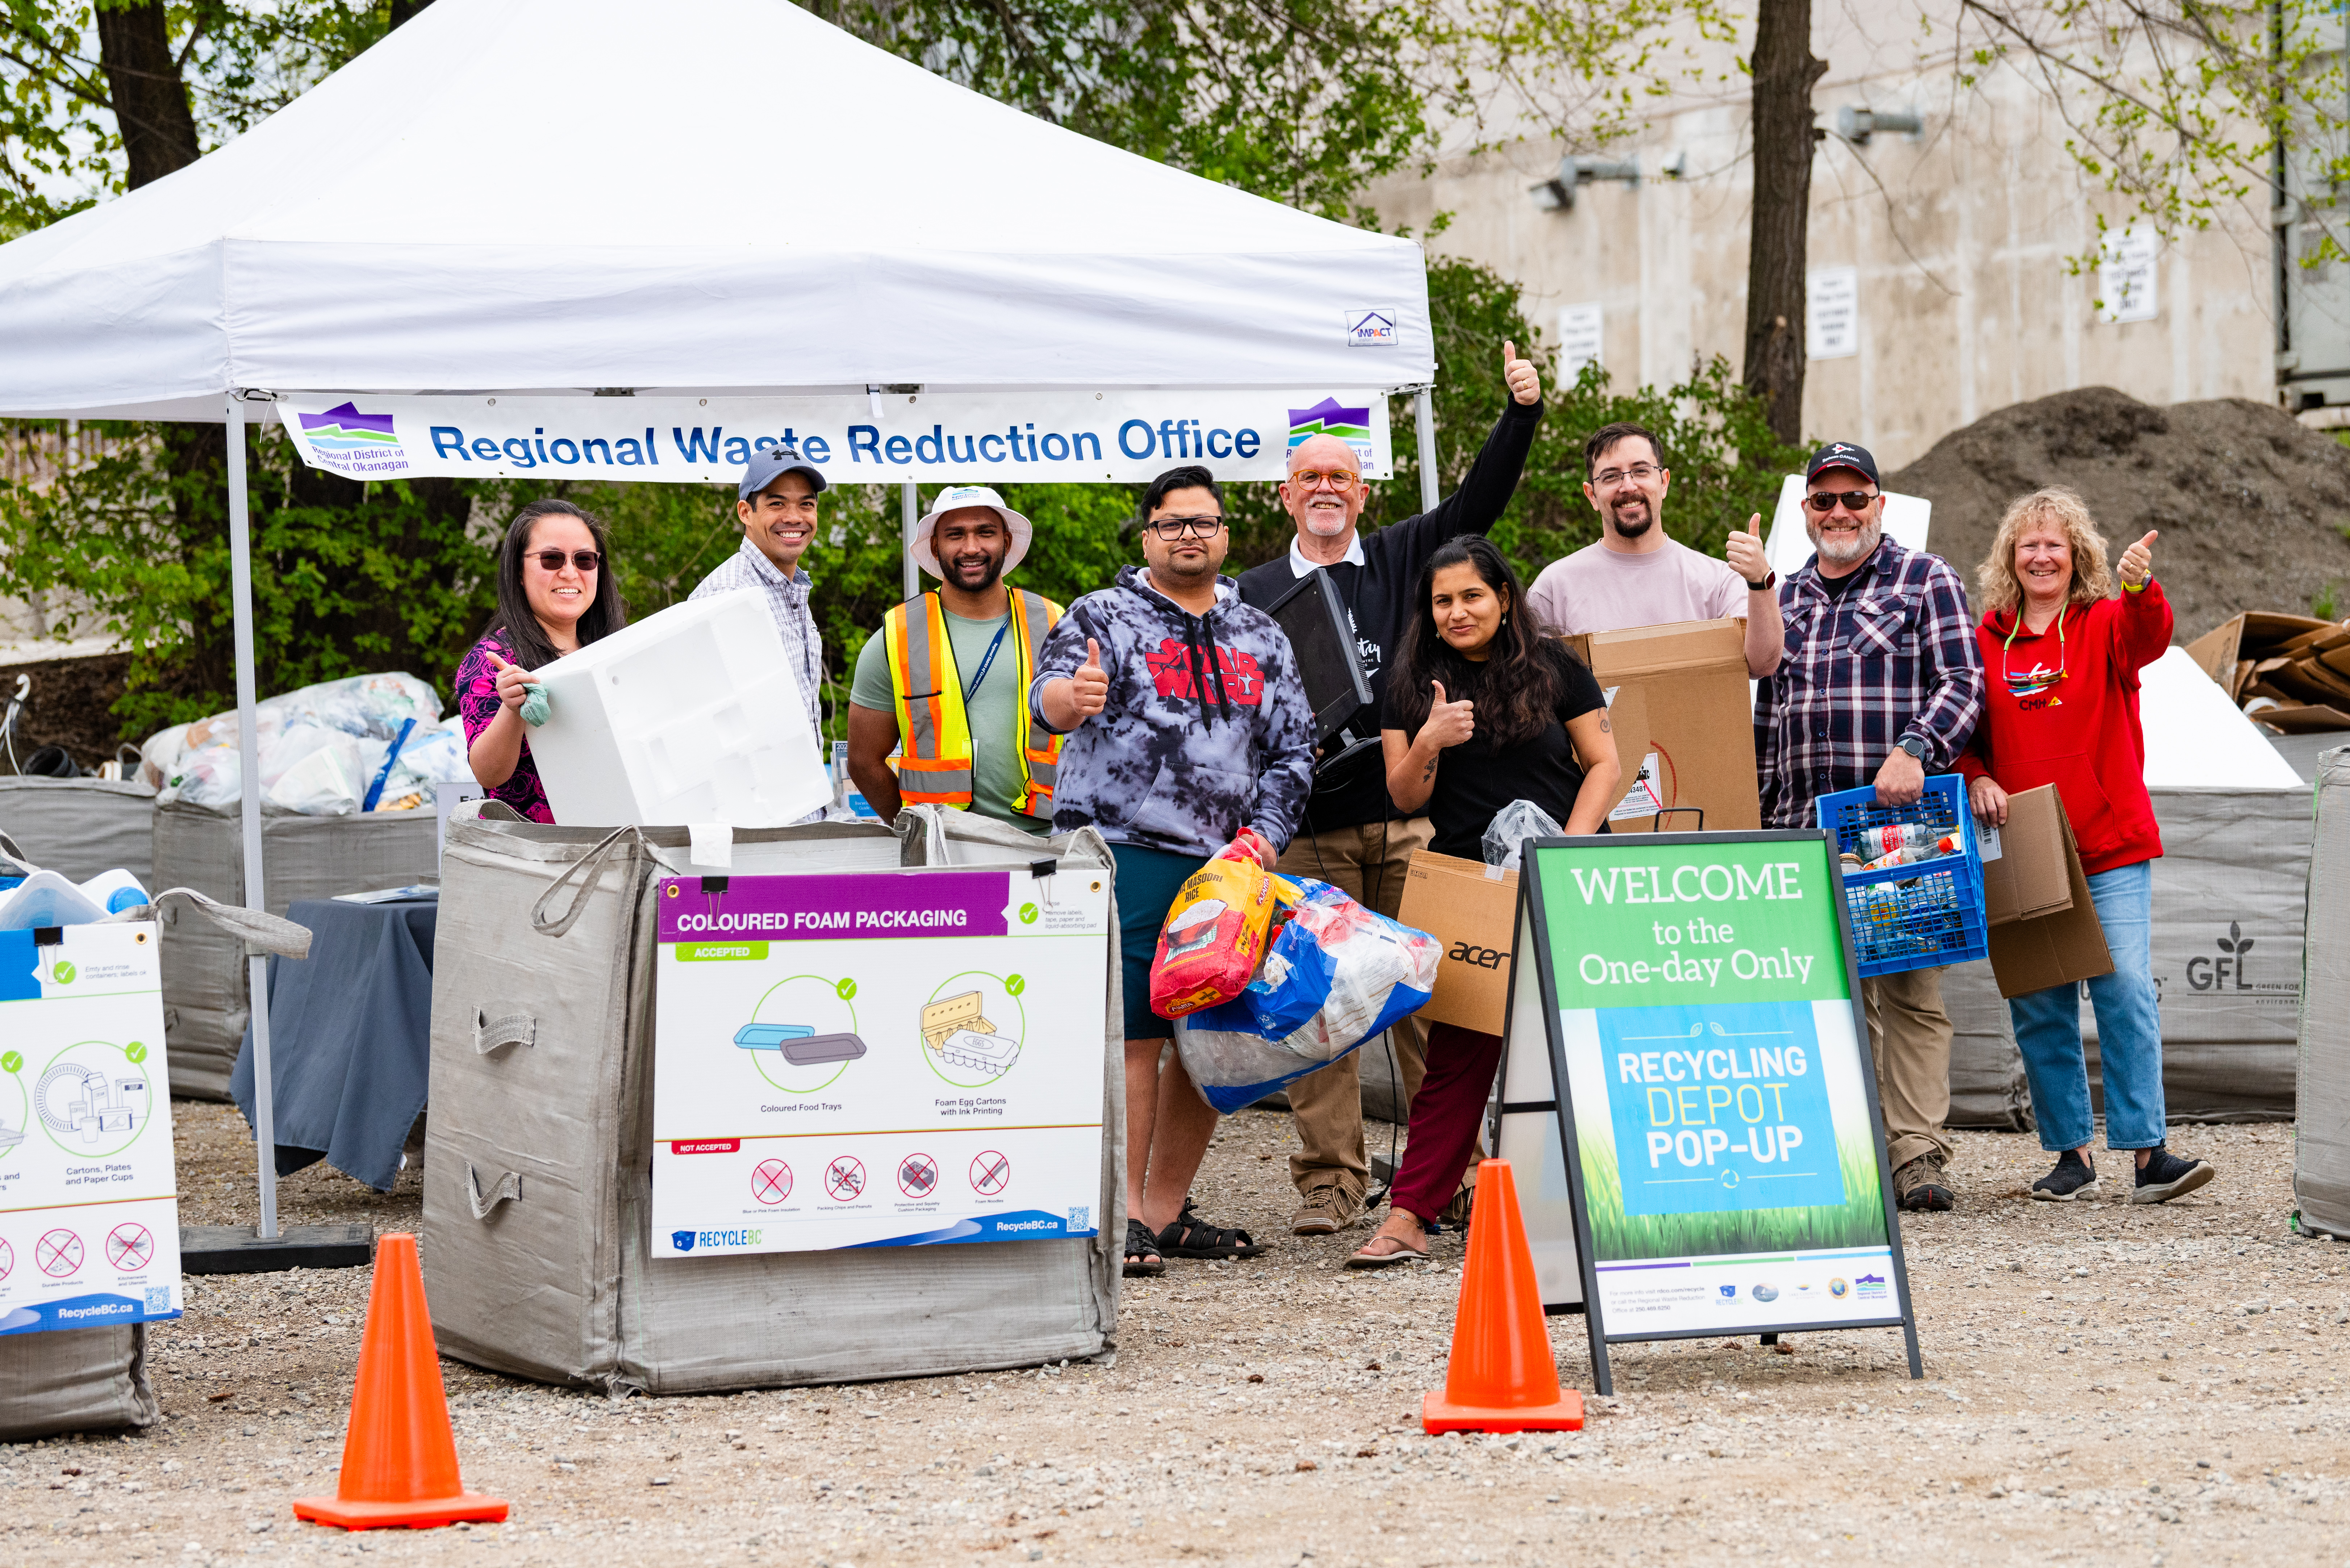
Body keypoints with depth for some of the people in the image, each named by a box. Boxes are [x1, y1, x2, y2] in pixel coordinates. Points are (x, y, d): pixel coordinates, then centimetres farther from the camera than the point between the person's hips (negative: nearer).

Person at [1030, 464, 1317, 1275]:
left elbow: (1293, 750, 17)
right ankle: (1125, 1215, -7)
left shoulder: (1260, 638, 17)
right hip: (1123, 852, -5)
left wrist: (1262, 839, 1)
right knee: (1134, 1036, -9)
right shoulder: (1104, 617, 3)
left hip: (1228, 865, 5)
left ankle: (1167, 1209, 15)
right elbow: (1050, 692, -15)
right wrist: (1071, 697, -40)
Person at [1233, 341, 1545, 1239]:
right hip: (1308, 828, 0)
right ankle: (1329, 1181, 1)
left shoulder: (1401, 559, 13)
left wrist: (1522, 413, -9)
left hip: (1411, 817, 0)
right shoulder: (1253, 593, 13)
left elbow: (1481, 501, 3)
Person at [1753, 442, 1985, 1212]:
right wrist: (1761, 819, 18)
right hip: (1807, 830, 4)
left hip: (1901, 822, -4)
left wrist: (1914, 750, -19)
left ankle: (1918, 1156, -6)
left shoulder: (1925, 580, 6)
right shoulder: (1788, 598, 20)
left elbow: (1963, 681, -3)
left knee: (1910, 990, -6)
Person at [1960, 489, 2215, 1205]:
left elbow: (2147, 638, -21)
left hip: (2110, 846, -2)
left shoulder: (2105, 623, 2)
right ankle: (2071, 1154, 13)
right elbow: (1965, 732, 13)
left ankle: (2147, 1153, -9)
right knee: (2038, 1005, 3)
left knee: (2126, 989, -11)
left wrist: (2140, 588, -42)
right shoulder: (1987, 641, 8)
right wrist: (1976, 778, -8)